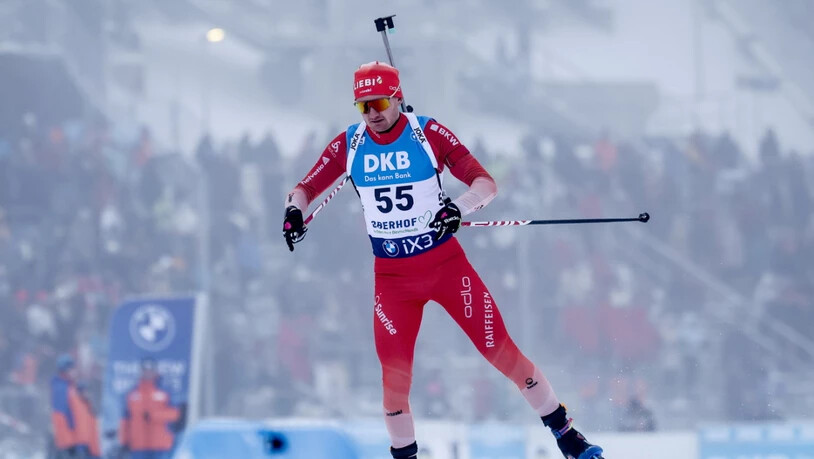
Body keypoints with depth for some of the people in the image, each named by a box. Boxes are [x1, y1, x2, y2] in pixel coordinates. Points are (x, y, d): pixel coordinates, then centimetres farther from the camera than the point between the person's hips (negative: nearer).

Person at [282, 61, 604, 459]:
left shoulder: (429, 134, -10)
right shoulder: (348, 145, -2)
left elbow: (486, 183, -13)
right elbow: (306, 188, 6)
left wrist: (458, 207, -33)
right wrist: (294, 210, -17)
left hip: (445, 262, -2)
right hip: (390, 275, 2)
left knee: (500, 350, -3)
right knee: (395, 374, -8)